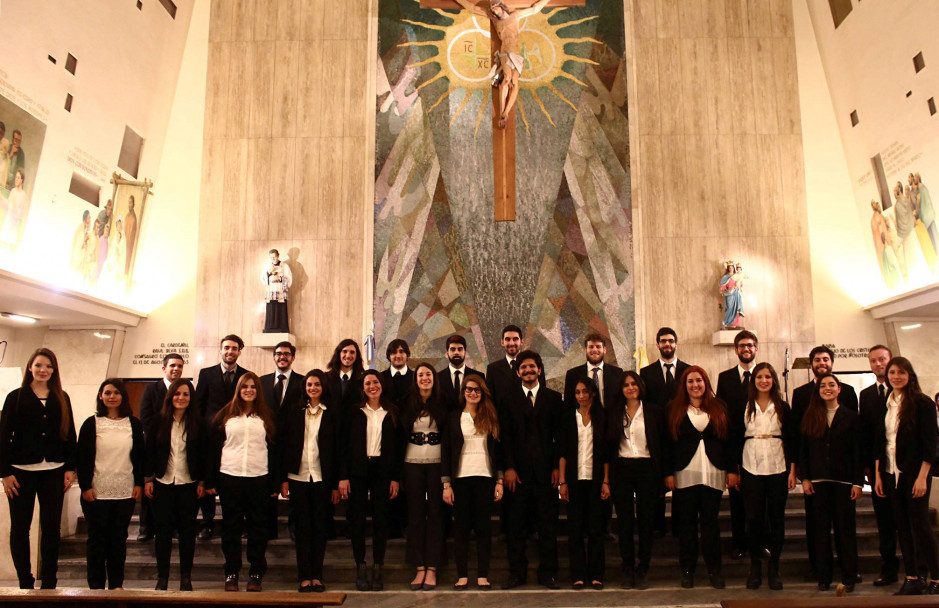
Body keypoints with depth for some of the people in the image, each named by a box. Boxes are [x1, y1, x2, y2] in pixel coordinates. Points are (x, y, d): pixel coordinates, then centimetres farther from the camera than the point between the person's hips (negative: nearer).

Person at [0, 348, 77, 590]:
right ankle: (25, 581, 15)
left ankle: (49, 581, 15)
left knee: (51, 526, 5)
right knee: (20, 527, 4)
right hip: (22, 470, -2)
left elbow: (69, 434, 9)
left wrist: (70, 468, 3)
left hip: (53, 471, 2)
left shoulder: (61, 398, 8)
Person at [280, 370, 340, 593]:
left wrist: (336, 484, -1)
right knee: (303, 527, 4)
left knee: (320, 527, 4)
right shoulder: (293, 411, 7)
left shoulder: (332, 413, 3)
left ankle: (317, 576, 14)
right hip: (298, 477, 1)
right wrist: (283, 478, -1)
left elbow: (337, 449, 2)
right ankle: (304, 577, 10)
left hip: (322, 478, -1)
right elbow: (284, 445, 5)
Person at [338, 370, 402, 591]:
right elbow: (344, 445, 2)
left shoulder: (391, 413, 6)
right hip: (358, 470, 0)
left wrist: (395, 478, 0)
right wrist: (343, 476, -6)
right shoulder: (355, 412, 3)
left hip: (382, 471, 1)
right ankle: (360, 568, 13)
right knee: (357, 519, 2)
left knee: (381, 519, 2)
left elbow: (397, 447, 6)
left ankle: (377, 569, 11)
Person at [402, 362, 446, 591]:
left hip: (437, 463, -1)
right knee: (415, 514, 4)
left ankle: (432, 569, 8)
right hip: (413, 463, 1)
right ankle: (419, 568, 10)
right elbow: (401, 434, 6)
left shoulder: (442, 403, 2)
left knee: (435, 514, 2)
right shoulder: (408, 404, 4)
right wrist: (398, 472, 1)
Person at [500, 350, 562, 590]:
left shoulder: (553, 398, 9)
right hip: (520, 471, 0)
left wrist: (557, 466, -4)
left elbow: (560, 434, 4)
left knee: (548, 524, 4)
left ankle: (547, 573, 14)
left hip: (546, 470, 0)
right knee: (516, 525, 2)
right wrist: (509, 467, -4)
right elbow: (506, 436, 5)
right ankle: (517, 572, 13)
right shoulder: (510, 400, 9)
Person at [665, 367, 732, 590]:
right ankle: (687, 569, 12)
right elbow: (668, 443, 2)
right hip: (685, 473, -1)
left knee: (710, 521, 3)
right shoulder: (674, 409, 6)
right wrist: (668, 473, -4)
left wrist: (732, 470, 1)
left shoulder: (719, 407, 10)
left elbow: (729, 439, 8)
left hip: (713, 473, 1)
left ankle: (714, 569, 13)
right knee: (687, 521, 3)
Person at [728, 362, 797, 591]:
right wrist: (735, 470, 1)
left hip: (777, 467, 1)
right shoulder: (743, 407, 4)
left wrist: (792, 470, -1)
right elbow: (736, 439, 4)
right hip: (751, 467, 0)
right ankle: (755, 567, 14)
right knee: (753, 518, 1)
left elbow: (791, 439, 5)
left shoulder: (782, 407, 5)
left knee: (776, 518, 4)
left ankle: (773, 568, 15)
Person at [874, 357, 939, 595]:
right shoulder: (885, 404, 9)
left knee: (920, 524, -2)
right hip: (891, 474, 5)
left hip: (914, 473, -5)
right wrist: (878, 475, 7)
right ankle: (912, 578, 15)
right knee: (902, 526, 8)